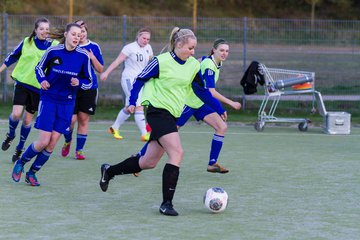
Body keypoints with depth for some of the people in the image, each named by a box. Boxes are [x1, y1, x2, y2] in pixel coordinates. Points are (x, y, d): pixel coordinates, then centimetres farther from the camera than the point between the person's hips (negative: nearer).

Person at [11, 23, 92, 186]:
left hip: (67, 102, 2)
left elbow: (89, 82, 3)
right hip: (48, 99, -2)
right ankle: (20, 163, 18)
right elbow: (39, 68, 8)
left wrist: (78, 82, -18)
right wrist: (42, 80, -11)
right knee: (43, 141, -9)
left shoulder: (83, 56, -6)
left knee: (52, 144, -1)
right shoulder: (53, 51, -10)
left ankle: (32, 173, 17)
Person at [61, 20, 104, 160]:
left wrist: (92, 57, -10)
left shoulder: (94, 47, 4)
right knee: (71, 119, -8)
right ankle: (67, 142, 21)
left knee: (83, 119, 0)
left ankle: (79, 150, 11)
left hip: (89, 88, 1)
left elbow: (100, 69, 6)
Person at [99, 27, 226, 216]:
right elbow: (140, 79, -2)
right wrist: (132, 102, -10)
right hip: (158, 111, -8)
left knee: (149, 162, 10)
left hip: (172, 115, 8)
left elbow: (202, 91, 16)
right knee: (177, 152, -21)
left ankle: (109, 171, 32)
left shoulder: (193, 65, 7)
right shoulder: (162, 61, -11)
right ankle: (166, 204, -16)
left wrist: (219, 109, 14)